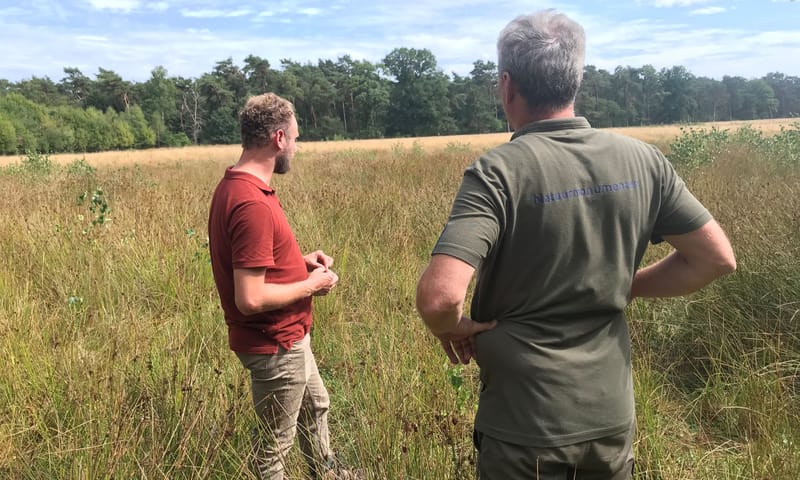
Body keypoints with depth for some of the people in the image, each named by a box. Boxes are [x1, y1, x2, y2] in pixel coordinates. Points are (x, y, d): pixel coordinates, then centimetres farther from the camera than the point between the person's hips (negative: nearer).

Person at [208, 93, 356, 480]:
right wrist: (310, 286, -17)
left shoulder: (235, 185, 3)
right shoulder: (252, 204, -29)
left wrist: (300, 261, 4)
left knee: (315, 405, 30)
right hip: (274, 346, -10)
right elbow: (251, 299, -31)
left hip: (286, 337, 10)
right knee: (274, 444, 12)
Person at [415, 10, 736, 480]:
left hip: (525, 425, -4)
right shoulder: (642, 160, -5)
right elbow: (717, 258, 2)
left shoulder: (498, 172, -20)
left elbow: (438, 296, -30)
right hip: (612, 417, 4)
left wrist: (452, 327, -9)